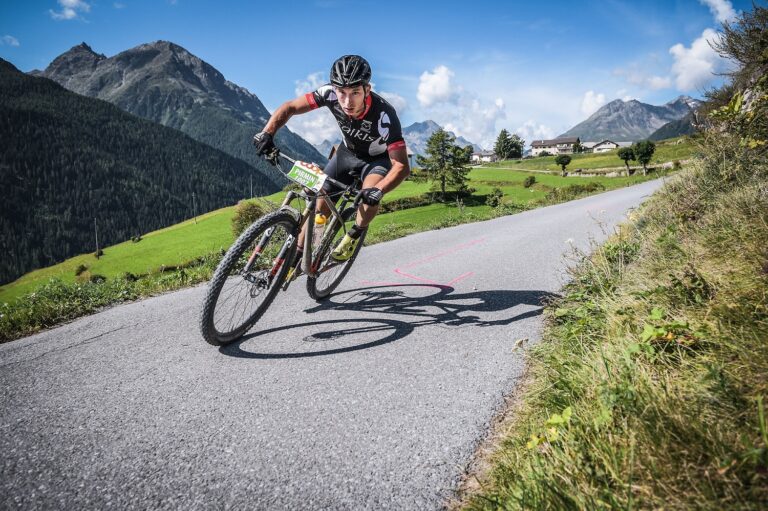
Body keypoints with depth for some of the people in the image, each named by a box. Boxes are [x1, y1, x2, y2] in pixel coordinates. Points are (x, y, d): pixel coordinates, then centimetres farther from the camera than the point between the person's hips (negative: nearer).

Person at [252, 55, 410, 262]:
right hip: (348, 151, 4)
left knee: (371, 195, -34)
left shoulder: (384, 115, -38)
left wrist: (378, 191, -56)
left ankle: (354, 235, -4)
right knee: (320, 203, -4)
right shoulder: (330, 93, -28)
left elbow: (402, 166, -39)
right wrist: (267, 133, -34)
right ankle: (297, 255, 13)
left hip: (379, 157, -3)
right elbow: (289, 107, -17)